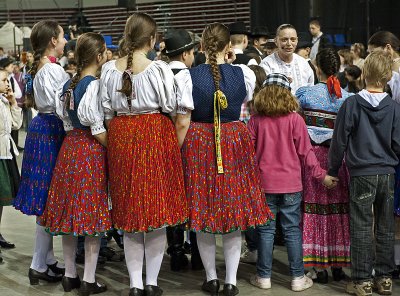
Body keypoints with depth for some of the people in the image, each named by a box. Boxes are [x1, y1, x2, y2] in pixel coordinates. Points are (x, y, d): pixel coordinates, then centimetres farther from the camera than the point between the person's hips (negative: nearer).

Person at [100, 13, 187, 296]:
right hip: (155, 136, -3)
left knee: (129, 210, 11)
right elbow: (170, 107, -7)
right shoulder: (159, 69, -12)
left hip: (121, 137, 3)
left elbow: (107, 111, 3)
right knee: (157, 210, 7)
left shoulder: (109, 69, 0)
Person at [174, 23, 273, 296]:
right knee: (234, 211, 10)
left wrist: (178, 152, 2)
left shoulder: (186, 77, -11)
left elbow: (183, 123, -9)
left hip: (198, 145, -1)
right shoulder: (244, 74, -5)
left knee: (204, 211, 12)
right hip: (234, 144, 1)